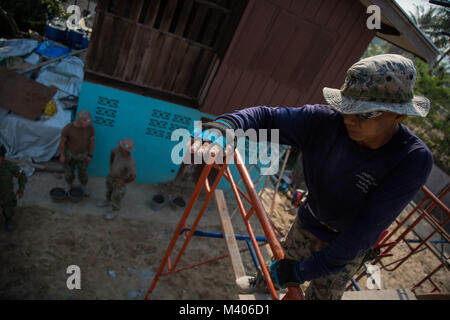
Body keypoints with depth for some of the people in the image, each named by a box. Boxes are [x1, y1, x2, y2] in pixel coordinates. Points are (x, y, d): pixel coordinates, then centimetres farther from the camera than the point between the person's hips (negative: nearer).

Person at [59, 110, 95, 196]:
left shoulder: (90, 128, -29)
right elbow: (62, 141, -17)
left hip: (83, 153, 1)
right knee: (69, 171, 25)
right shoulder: (68, 128, -35)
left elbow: (92, 141, -11)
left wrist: (90, 155, -2)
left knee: (83, 172, 24)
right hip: (69, 153, -1)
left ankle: (83, 186, 55)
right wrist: (61, 155, -5)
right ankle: (69, 185, 58)